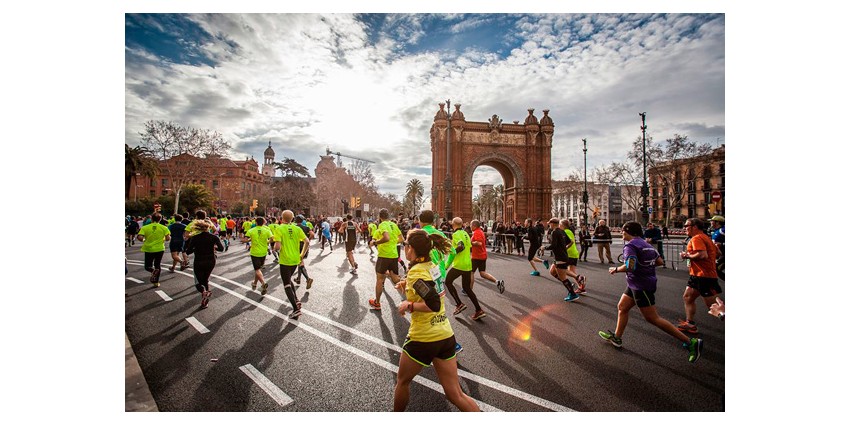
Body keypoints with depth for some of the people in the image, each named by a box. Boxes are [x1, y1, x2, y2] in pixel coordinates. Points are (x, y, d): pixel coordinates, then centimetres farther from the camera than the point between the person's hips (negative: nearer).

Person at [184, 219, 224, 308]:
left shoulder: (194, 238, -9)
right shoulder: (214, 237, -6)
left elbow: (188, 252, -7)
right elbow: (221, 248, -12)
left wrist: (196, 248, 11)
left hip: (198, 263, -2)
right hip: (211, 262, 2)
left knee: (199, 282, 10)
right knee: (206, 280, 21)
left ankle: (204, 292, -24)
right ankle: (206, 301, 13)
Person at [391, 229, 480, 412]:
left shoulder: (416, 271, -17)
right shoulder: (432, 266, 7)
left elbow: (433, 305, -26)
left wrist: (409, 305, -13)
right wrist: (407, 288, 13)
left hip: (423, 339, -7)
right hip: (446, 336, 7)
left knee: (402, 381, 21)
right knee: (455, 395, 13)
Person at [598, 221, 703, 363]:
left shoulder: (630, 246, -18)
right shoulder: (646, 244, 10)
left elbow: (630, 266, -30)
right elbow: (660, 261, 11)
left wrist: (616, 269, -14)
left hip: (641, 286, -10)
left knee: (652, 318, -2)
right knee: (622, 307, 16)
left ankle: (691, 342, 5)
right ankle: (617, 337, 26)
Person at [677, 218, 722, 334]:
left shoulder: (697, 238, -16)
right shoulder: (705, 237, 16)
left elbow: (703, 255, -30)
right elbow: (717, 252, 22)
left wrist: (687, 256, -14)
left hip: (704, 275, -11)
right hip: (697, 275, 11)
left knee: (713, 306, -4)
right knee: (687, 297, 14)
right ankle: (690, 324, 18)